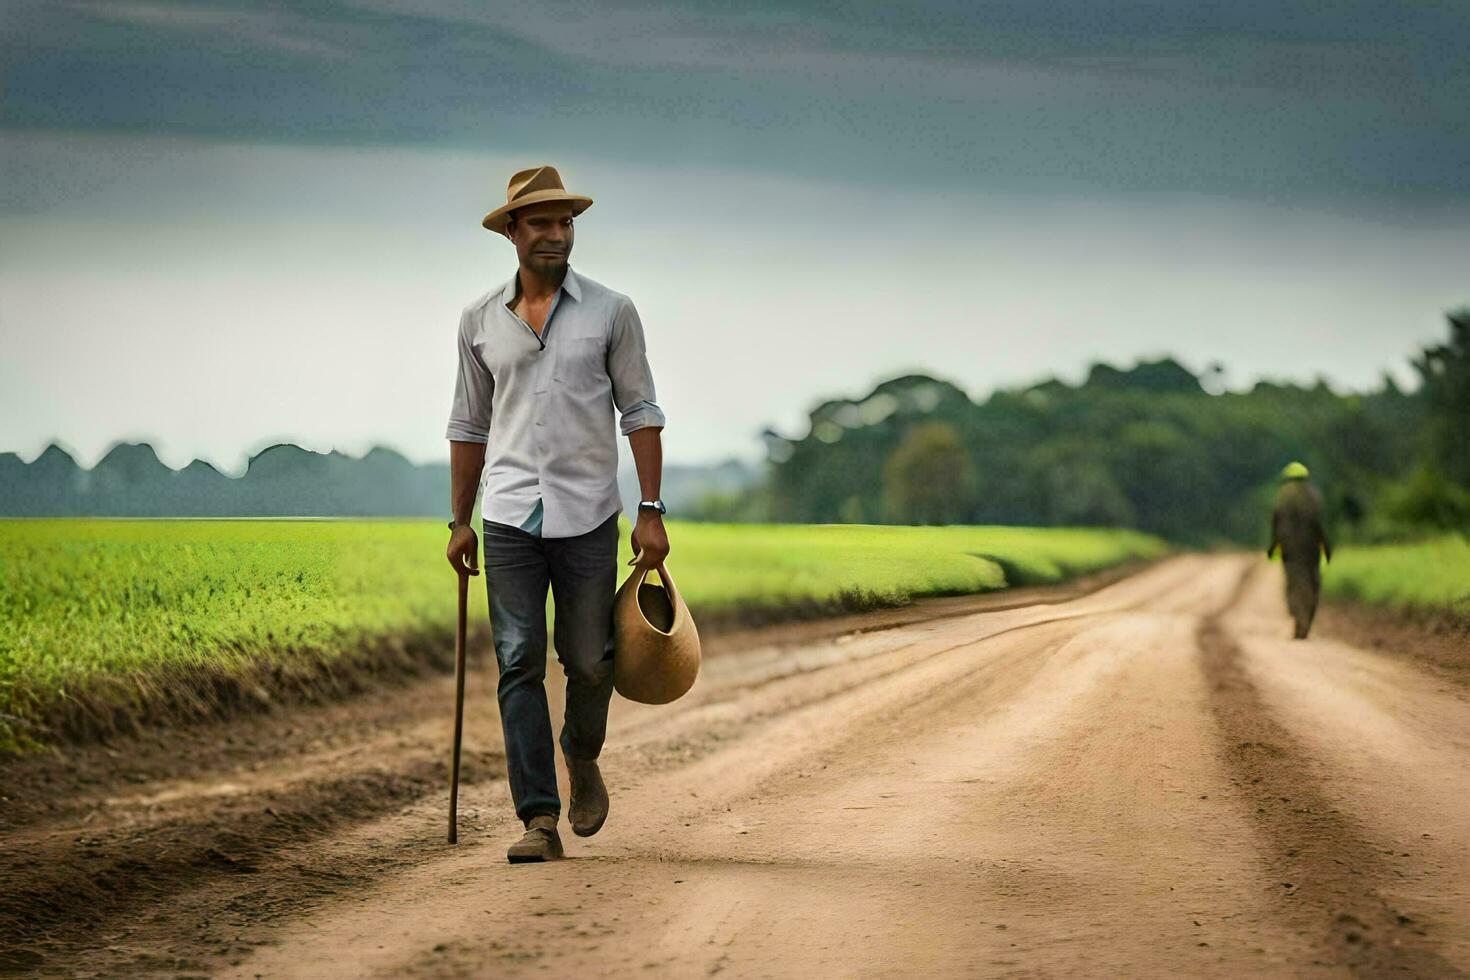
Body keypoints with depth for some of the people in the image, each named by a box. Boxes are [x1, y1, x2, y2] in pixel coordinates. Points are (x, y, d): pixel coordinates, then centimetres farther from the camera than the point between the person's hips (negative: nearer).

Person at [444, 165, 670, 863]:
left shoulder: (611, 312, 2)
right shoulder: (480, 321, 8)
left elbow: (640, 412, 3)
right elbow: (469, 426, 15)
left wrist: (651, 510, -4)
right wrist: (459, 522, 11)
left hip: (588, 516, -1)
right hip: (509, 516, 1)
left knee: (588, 661, 4)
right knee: (519, 664, -5)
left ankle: (581, 758, 35)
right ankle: (540, 819, -5)